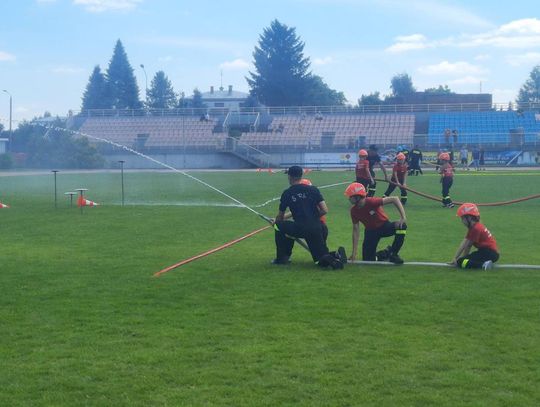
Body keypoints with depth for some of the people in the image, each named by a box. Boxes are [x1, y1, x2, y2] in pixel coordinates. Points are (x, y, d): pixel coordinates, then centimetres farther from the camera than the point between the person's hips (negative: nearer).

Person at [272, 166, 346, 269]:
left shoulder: (287, 193, 5)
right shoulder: (313, 189, 9)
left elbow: (280, 217, 15)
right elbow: (325, 210, 3)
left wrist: (276, 222, 37)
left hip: (300, 229, -3)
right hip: (316, 229, 4)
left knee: (278, 225, 21)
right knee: (323, 259, 16)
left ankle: (282, 257, 18)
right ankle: (336, 256, -16)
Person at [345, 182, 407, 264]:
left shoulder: (371, 202, -29)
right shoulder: (354, 211, -14)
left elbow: (394, 199, -30)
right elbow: (356, 230, -7)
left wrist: (403, 217, -38)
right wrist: (354, 252, -10)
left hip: (384, 226, -3)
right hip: (370, 231, 3)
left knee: (402, 226, -33)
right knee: (368, 259, -10)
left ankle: (393, 254, -15)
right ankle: (387, 252, 22)